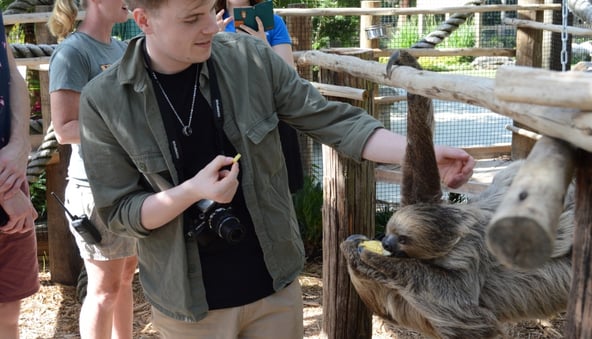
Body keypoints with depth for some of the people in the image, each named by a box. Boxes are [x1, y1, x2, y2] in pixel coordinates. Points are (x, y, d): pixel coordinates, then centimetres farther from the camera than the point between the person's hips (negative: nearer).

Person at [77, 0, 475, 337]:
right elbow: (119, 211, -8)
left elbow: (331, 120, -6)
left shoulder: (250, 58, -10)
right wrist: (192, 191, -26)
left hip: (275, 284, 2)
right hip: (189, 305, -2)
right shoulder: (105, 101, -13)